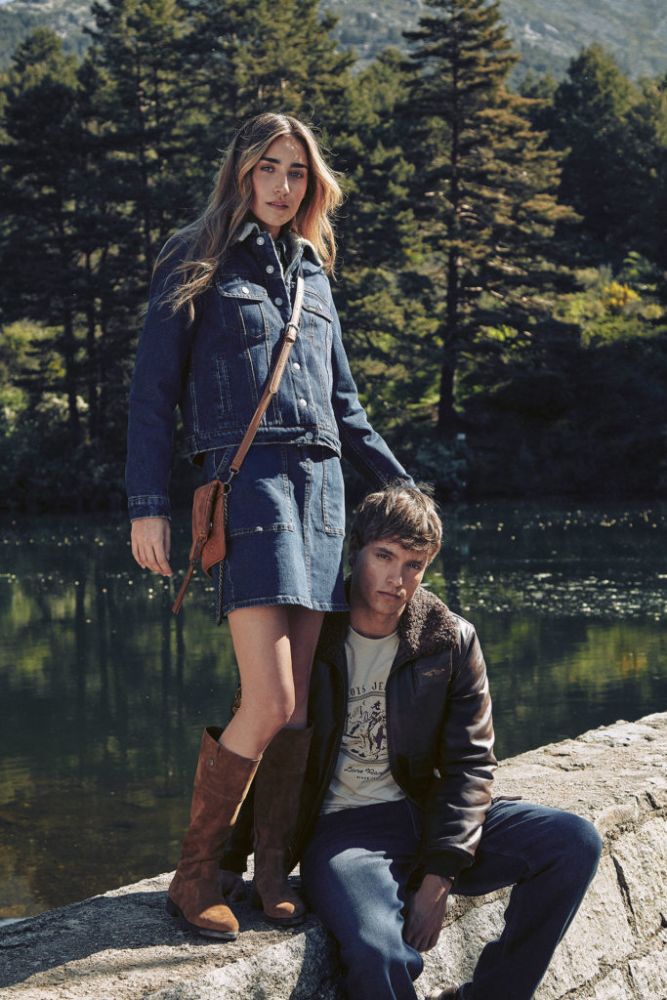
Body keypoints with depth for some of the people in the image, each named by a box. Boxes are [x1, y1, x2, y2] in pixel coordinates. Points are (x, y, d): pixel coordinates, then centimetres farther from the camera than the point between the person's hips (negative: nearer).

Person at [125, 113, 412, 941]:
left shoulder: (311, 273, 21)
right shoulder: (196, 264, 5)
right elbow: (153, 391, 1)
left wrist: (402, 488, 24)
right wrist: (147, 504, -7)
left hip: (321, 483, 6)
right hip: (248, 479, -5)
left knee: (298, 701, 2)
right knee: (268, 703, -15)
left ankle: (273, 871, 11)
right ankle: (195, 874, -1)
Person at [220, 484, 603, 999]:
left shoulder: (452, 641, 3)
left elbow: (469, 763, 0)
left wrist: (439, 877, -11)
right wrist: (231, 861, -1)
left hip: (429, 820, 4)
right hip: (341, 830, -4)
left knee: (575, 842, -18)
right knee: (379, 957, -36)